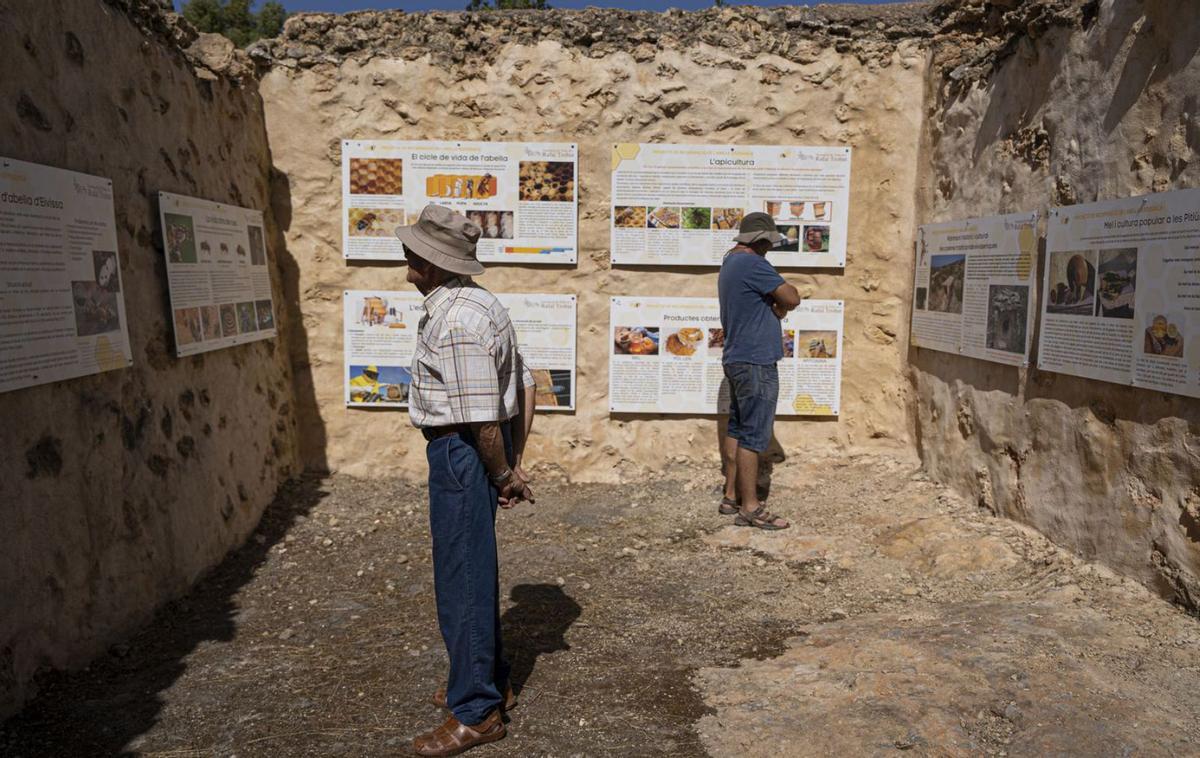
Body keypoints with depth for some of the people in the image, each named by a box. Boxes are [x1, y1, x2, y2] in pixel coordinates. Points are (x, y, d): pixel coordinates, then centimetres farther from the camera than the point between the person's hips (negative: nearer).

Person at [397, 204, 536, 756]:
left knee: (462, 581, 2)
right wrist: (514, 461, 12)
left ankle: (476, 713, 18)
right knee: (473, 570, 21)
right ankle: (489, 682, 38)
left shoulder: (455, 323, -22)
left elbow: (482, 418, -24)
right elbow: (524, 387, 12)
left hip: (460, 453, -11)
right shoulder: (481, 304, 11)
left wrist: (504, 474, -10)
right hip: (469, 453, 11)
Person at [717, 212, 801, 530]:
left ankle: (731, 496, 21)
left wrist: (775, 308, -2)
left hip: (737, 359, 10)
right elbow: (791, 298, -17)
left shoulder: (730, 262, 15)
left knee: (737, 429, 13)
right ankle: (750, 508, -1)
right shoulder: (752, 264, -17)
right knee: (754, 435, -6)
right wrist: (780, 307, 4)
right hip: (755, 363, -10)